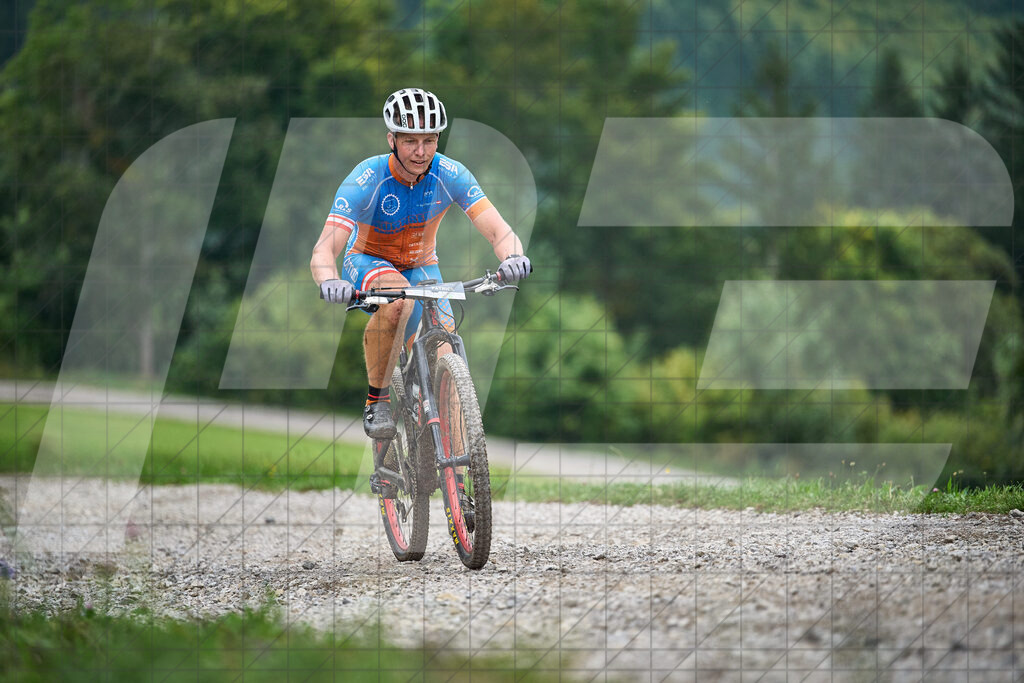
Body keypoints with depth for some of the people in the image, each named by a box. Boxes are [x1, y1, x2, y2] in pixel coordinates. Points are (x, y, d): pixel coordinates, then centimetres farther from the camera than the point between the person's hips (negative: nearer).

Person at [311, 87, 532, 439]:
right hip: (368, 262, -3)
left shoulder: (449, 175, -22)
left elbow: (498, 230, -29)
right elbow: (324, 251, -37)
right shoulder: (366, 180, -30)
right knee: (397, 300, -39)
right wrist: (330, 281, -60)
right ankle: (377, 397, -19)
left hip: (420, 267, 3)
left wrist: (513, 257, -52)